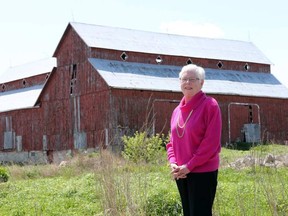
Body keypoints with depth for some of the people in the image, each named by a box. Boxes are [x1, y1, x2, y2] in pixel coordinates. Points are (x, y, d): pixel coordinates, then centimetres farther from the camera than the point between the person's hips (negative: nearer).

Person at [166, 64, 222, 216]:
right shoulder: (177, 110, 12)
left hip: (203, 172, -7)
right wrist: (173, 163, -4)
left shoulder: (210, 105, -9)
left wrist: (189, 166, -17)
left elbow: (211, 142, -15)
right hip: (181, 173, 7)